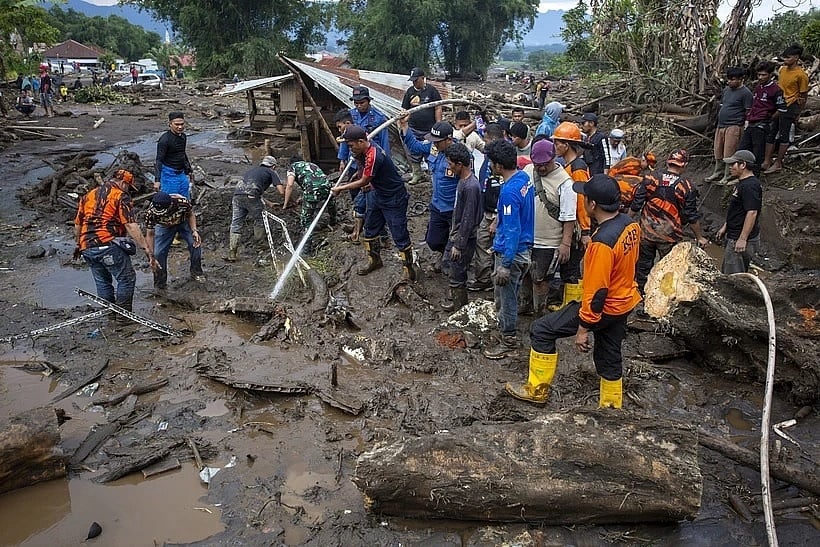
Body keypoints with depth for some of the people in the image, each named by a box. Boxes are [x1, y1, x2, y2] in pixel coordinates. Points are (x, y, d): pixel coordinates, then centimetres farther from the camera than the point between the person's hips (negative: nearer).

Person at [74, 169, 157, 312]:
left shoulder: (88, 195, 19)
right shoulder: (121, 197, -2)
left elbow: (77, 224, 24)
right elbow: (131, 227, -13)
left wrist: (78, 245, 38)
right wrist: (147, 250, -17)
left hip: (86, 247, 7)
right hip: (108, 245, -7)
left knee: (102, 282, 19)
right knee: (127, 278, 4)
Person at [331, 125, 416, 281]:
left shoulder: (373, 156, -29)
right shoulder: (366, 150, 0)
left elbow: (363, 182, -18)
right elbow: (363, 173, 15)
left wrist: (340, 189, -8)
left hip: (395, 200, -10)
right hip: (381, 197, 10)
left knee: (400, 236, -5)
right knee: (370, 228, 18)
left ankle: (408, 271, 5)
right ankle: (374, 260, 35)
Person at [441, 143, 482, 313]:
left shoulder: (471, 187, -27)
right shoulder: (463, 180, 2)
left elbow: (468, 219, -24)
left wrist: (459, 245, -20)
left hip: (465, 237, -9)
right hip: (458, 233, 9)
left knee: (457, 273, 4)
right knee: (455, 269, 22)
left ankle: (459, 306, 21)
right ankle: (456, 299, 39)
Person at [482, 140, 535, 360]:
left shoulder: (509, 191, -27)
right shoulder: (525, 178, 1)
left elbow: (512, 230, -27)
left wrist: (505, 265, -24)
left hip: (511, 252, -9)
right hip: (524, 247, 9)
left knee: (506, 298, 6)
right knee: (507, 295, 24)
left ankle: (509, 343, 20)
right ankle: (506, 331, 41)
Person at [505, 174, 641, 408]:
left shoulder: (602, 242, -30)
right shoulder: (630, 224, -4)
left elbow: (596, 292, -27)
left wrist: (583, 328, -19)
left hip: (605, 308, -9)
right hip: (625, 303, 9)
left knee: (542, 330, 1)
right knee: (609, 357, 22)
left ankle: (537, 390, 12)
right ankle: (611, 408, 38)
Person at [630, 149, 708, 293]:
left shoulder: (650, 178, -6)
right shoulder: (687, 186, -10)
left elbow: (636, 204, -3)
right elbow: (692, 216, -6)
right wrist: (699, 237, 6)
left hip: (646, 231, 2)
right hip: (669, 235, -2)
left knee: (644, 265, 15)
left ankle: (641, 293, 26)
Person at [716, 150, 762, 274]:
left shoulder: (750, 186, -21)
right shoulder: (741, 183, 13)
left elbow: (752, 213, -26)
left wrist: (742, 239, -26)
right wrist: (725, 227, 24)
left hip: (742, 238, -11)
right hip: (734, 236, 11)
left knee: (733, 275, -6)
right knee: (726, 272, 17)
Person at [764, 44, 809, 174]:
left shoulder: (801, 75, -14)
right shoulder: (782, 69, 5)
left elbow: (803, 95, -7)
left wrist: (798, 113, -4)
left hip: (789, 107, -7)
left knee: (784, 136, 1)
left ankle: (778, 163, 8)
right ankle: (767, 161, 11)